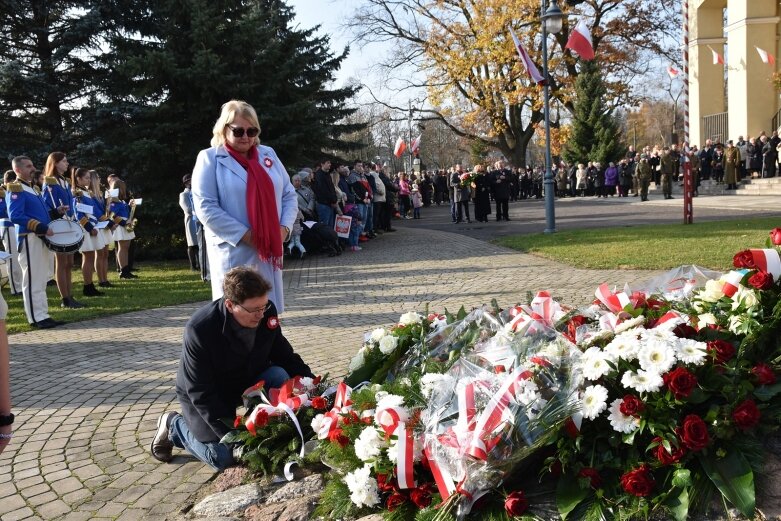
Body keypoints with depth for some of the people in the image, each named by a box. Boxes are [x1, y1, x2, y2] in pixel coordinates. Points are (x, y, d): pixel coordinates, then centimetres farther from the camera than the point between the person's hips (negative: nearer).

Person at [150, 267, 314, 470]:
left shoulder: (267, 311, -20)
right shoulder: (200, 329, -33)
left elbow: (283, 354, -3)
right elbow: (201, 393, -28)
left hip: (246, 381, 4)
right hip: (205, 395, -4)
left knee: (279, 377, -25)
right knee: (224, 458, -12)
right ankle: (175, 425, 14)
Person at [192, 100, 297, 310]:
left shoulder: (268, 154, 13)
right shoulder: (210, 158, -2)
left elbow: (289, 194, 14)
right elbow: (205, 208, -11)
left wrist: (284, 227, -5)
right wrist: (246, 235, -16)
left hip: (269, 252, 5)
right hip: (234, 255, -5)